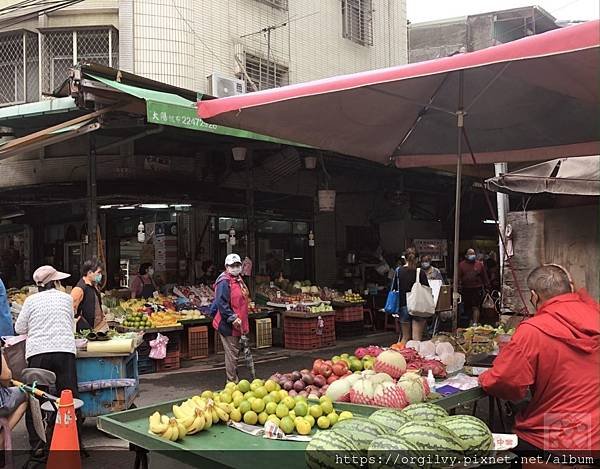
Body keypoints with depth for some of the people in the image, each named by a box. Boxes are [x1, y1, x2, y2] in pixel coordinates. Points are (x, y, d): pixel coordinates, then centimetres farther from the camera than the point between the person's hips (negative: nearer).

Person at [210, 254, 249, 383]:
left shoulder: (238, 280, 13)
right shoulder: (224, 282, -18)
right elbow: (221, 304, -25)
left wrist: (242, 322, 21)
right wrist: (233, 318, -26)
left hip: (237, 324, 10)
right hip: (228, 324, -10)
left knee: (235, 352, 17)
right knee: (231, 353, -3)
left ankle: (234, 378, 28)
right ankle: (232, 381, 6)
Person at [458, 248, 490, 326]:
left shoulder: (480, 264, 8)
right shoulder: (462, 264, 8)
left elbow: (484, 276, 10)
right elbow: (459, 277, 4)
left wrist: (487, 286, 7)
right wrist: (459, 287, -4)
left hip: (477, 289, -2)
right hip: (466, 289, 2)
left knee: (476, 307, -10)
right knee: (467, 307, 11)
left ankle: (475, 323, -12)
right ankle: (469, 322, 25)